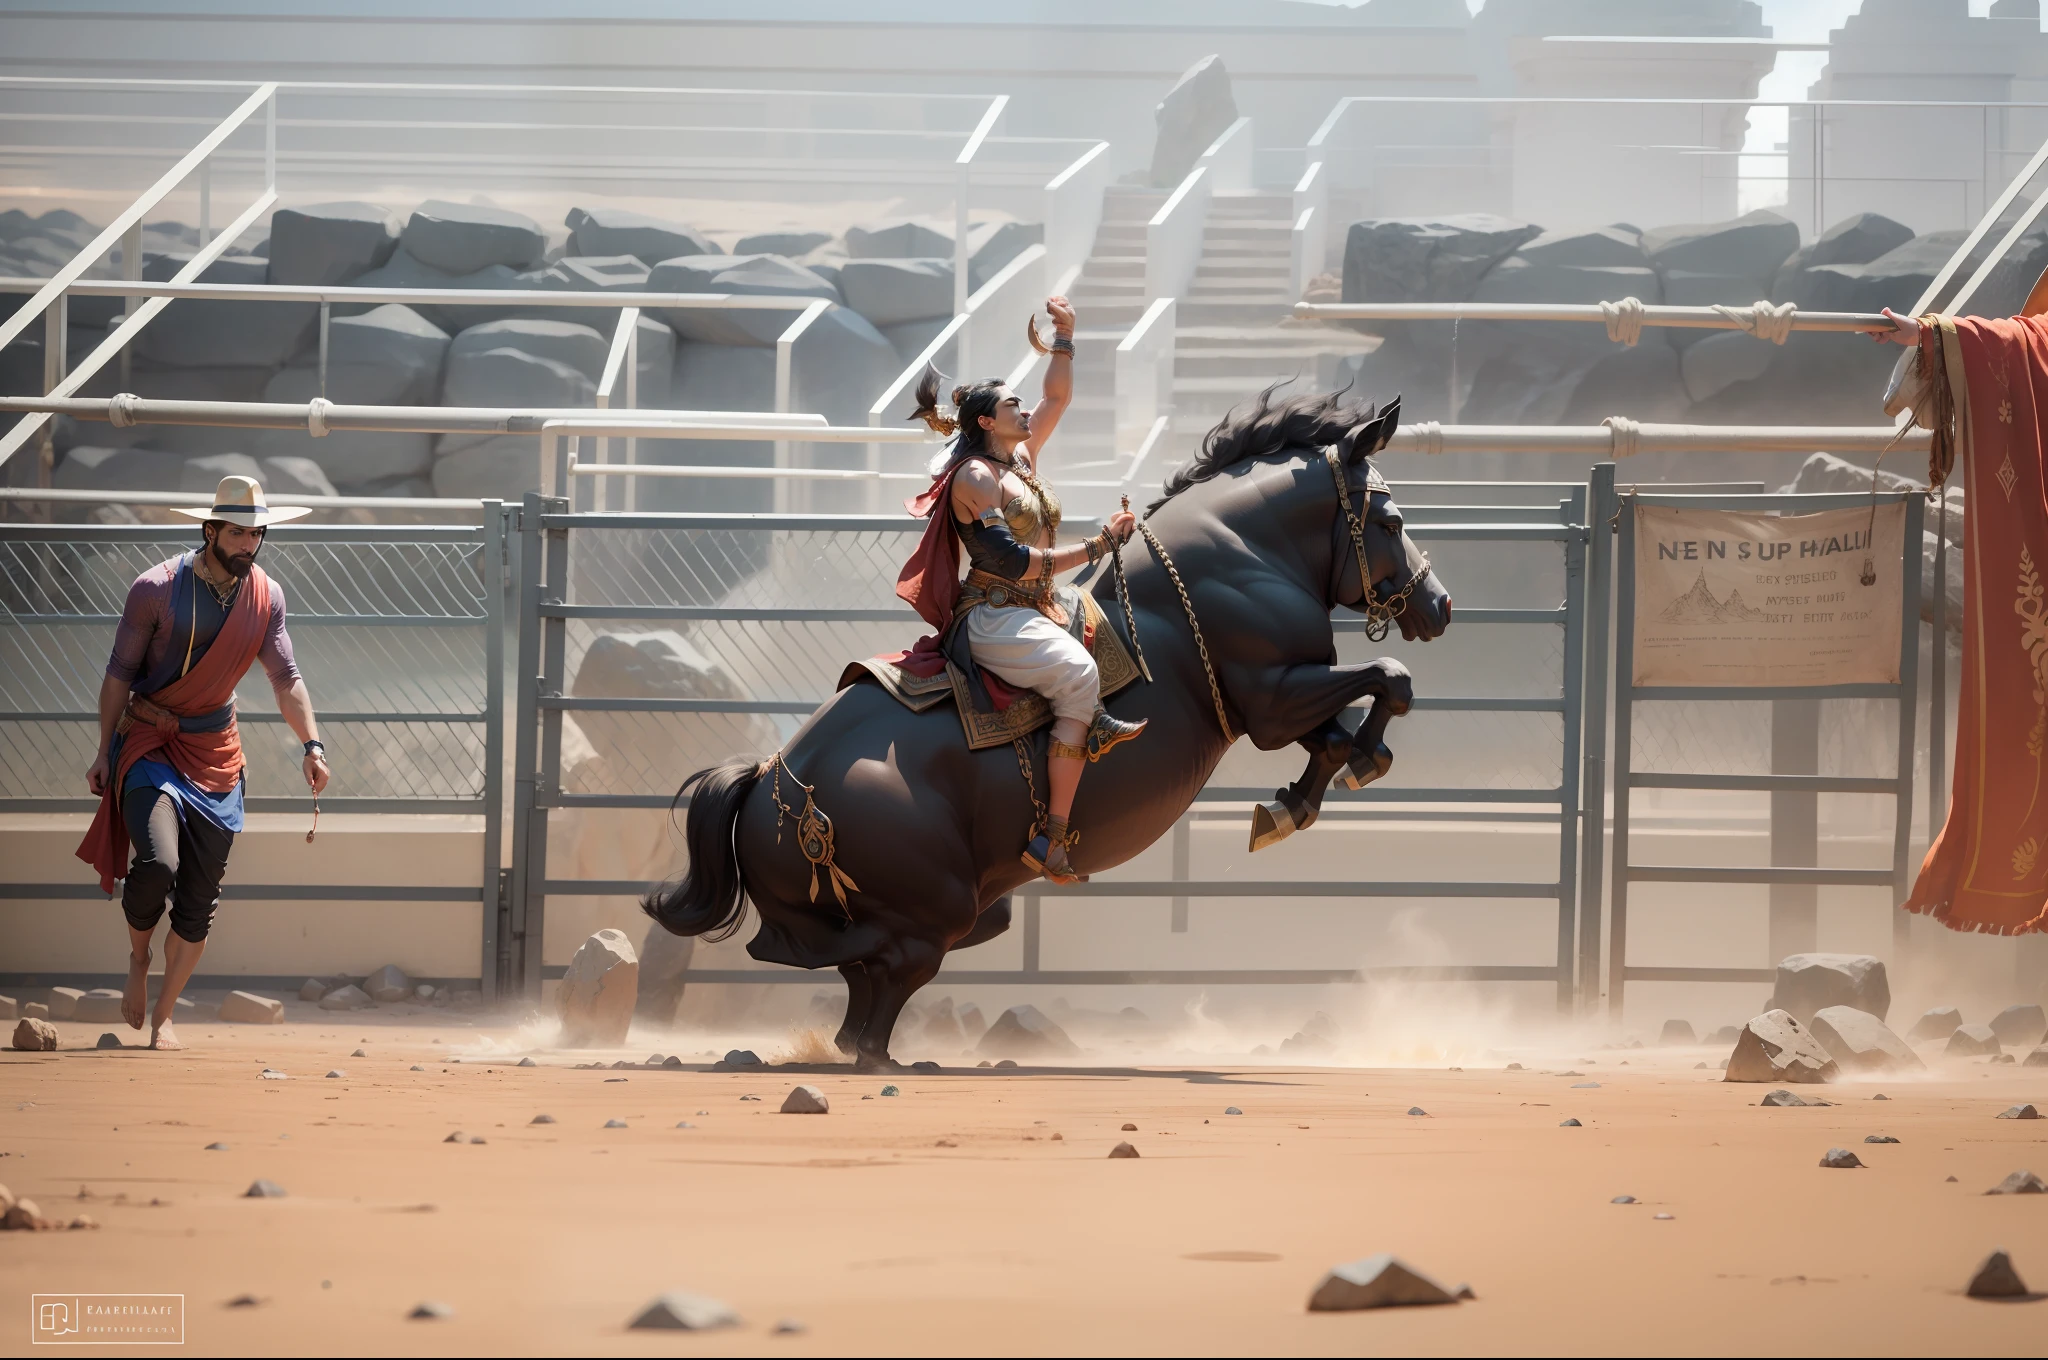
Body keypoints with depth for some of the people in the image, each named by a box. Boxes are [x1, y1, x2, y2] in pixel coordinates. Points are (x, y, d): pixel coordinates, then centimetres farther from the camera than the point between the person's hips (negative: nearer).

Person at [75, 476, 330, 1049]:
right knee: (157, 862, -26)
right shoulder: (157, 588, -11)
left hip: (216, 753, 4)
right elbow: (120, 673, -5)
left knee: (200, 900, 1)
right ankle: (138, 958, 5)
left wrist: (312, 745, -9)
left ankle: (163, 1017, 15)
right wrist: (104, 752, -6)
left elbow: (285, 678, 5)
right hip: (149, 744, -4)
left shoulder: (266, 596, 2)